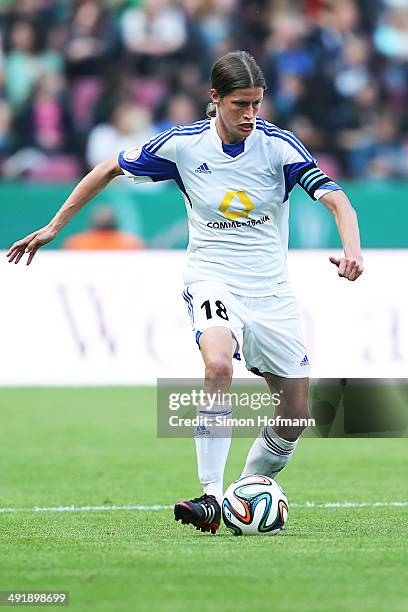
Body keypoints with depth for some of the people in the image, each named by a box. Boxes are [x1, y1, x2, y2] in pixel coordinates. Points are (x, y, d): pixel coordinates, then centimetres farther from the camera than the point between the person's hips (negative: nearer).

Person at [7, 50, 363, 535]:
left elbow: (335, 198, -17)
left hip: (271, 290, 2)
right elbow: (110, 169, 5)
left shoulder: (278, 145, -10)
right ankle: (210, 497, -33)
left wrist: (352, 250, -38)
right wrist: (53, 227, 7)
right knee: (218, 364, -34)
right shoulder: (183, 145, -8)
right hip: (212, 279, -2)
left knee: (296, 418, 4)